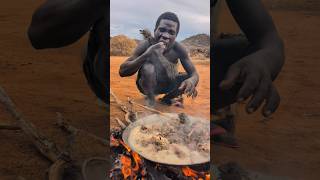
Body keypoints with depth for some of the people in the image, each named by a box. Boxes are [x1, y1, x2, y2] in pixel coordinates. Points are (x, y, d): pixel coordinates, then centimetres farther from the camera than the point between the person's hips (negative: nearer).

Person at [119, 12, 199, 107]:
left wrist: (191, 80, -42)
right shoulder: (145, 45, -24)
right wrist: (146, 55, -45)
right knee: (148, 68, -33)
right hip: (148, 85, -4)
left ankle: (166, 99, 9)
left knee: (190, 79, -18)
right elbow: (122, 71, -30)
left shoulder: (178, 49, -18)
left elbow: (194, 74, -15)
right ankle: (150, 99, -6)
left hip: (166, 84, 4)